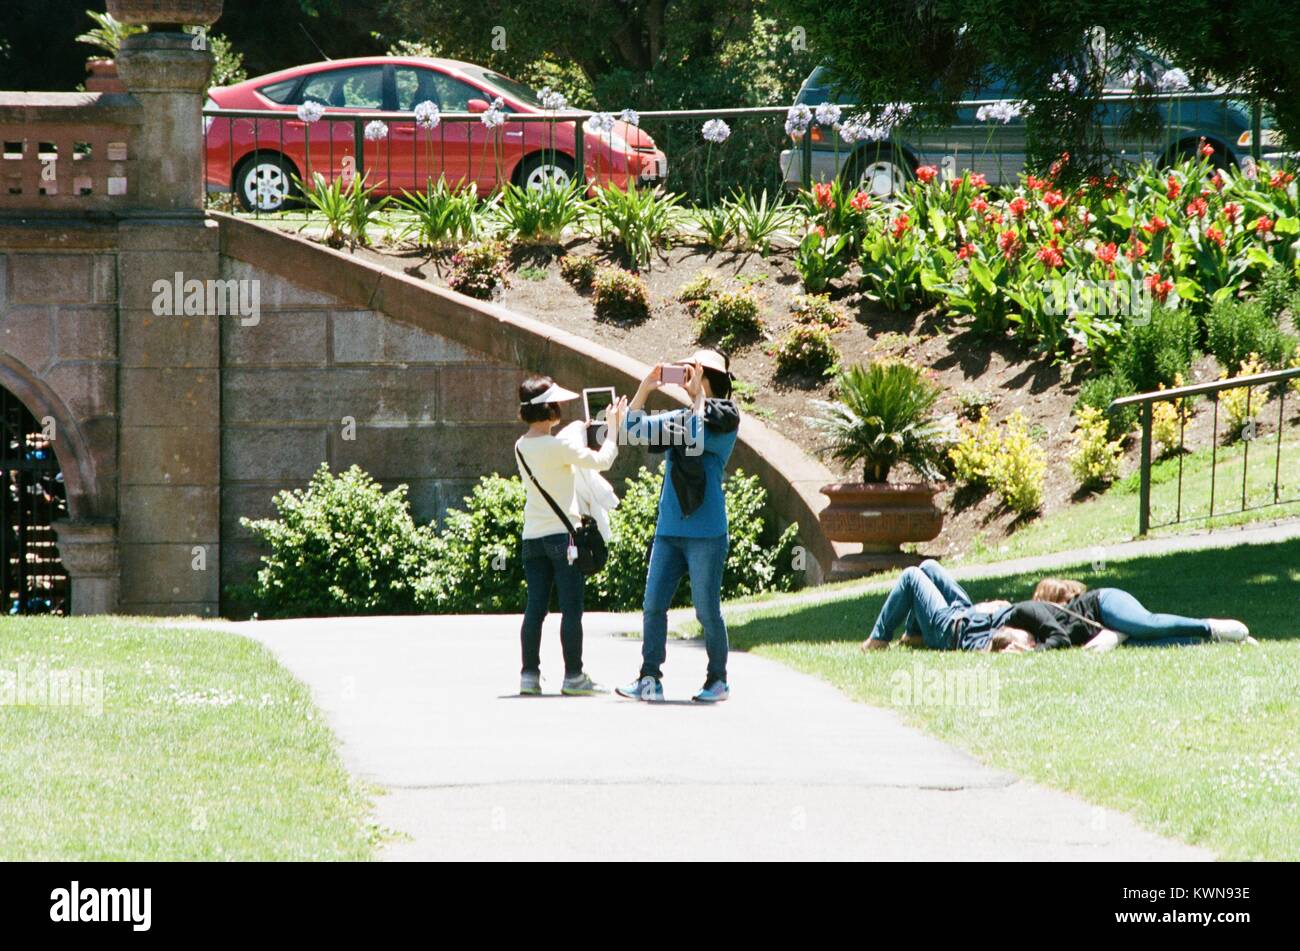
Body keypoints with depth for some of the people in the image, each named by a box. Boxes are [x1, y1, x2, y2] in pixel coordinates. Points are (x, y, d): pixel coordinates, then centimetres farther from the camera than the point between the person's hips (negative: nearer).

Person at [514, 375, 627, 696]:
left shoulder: (522, 447, 7)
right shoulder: (559, 446, -15)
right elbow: (602, 461, -13)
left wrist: (580, 428, 26)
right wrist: (612, 428, 1)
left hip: (532, 536, 7)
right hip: (562, 534, -7)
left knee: (535, 607, 7)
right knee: (571, 608, -1)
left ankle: (529, 674, 5)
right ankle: (573, 676, 0)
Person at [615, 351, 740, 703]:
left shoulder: (724, 417, -3)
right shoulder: (678, 418, 15)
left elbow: (698, 438, -20)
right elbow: (634, 430, 13)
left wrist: (698, 395, -13)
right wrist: (645, 388, 5)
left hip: (705, 532, -6)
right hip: (669, 529, 6)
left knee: (707, 610, -1)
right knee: (653, 606, 1)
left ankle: (718, 680, 10)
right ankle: (650, 679, 4)